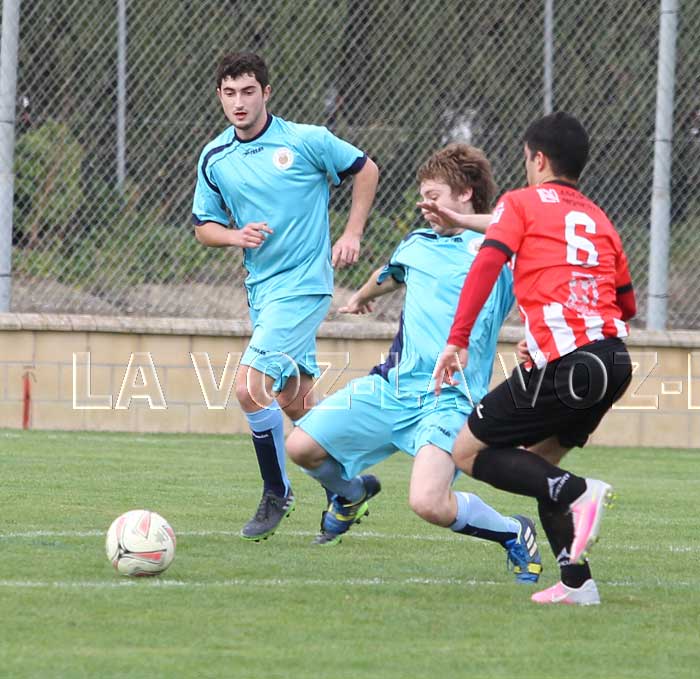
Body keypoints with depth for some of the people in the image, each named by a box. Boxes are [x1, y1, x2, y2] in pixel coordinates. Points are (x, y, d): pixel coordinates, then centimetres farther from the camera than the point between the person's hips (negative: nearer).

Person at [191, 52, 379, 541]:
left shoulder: (306, 141, -9)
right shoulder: (214, 159, 4)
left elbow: (366, 170, 4)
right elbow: (204, 226, 12)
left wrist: (352, 234, -2)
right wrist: (236, 236, -9)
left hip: (305, 283, -6)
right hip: (261, 288, 6)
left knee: (250, 386, -17)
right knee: (295, 403, 13)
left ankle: (277, 492, 0)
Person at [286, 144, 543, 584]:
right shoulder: (416, 246, 16)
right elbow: (388, 276, 39)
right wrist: (362, 296, 58)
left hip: (449, 398, -6)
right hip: (393, 385, 6)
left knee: (429, 504, -27)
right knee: (301, 446, -2)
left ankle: (515, 535, 2)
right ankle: (353, 492, 32)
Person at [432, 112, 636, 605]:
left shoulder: (521, 203, 8)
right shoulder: (600, 219, 25)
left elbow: (487, 263, -8)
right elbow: (627, 305, 28)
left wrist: (458, 341, -11)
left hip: (563, 362, -7)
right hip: (615, 357, 7)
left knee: (469, 452, 2)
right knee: (538, 463, 20)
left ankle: (578, 493, -18)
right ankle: (577, 582, 6)